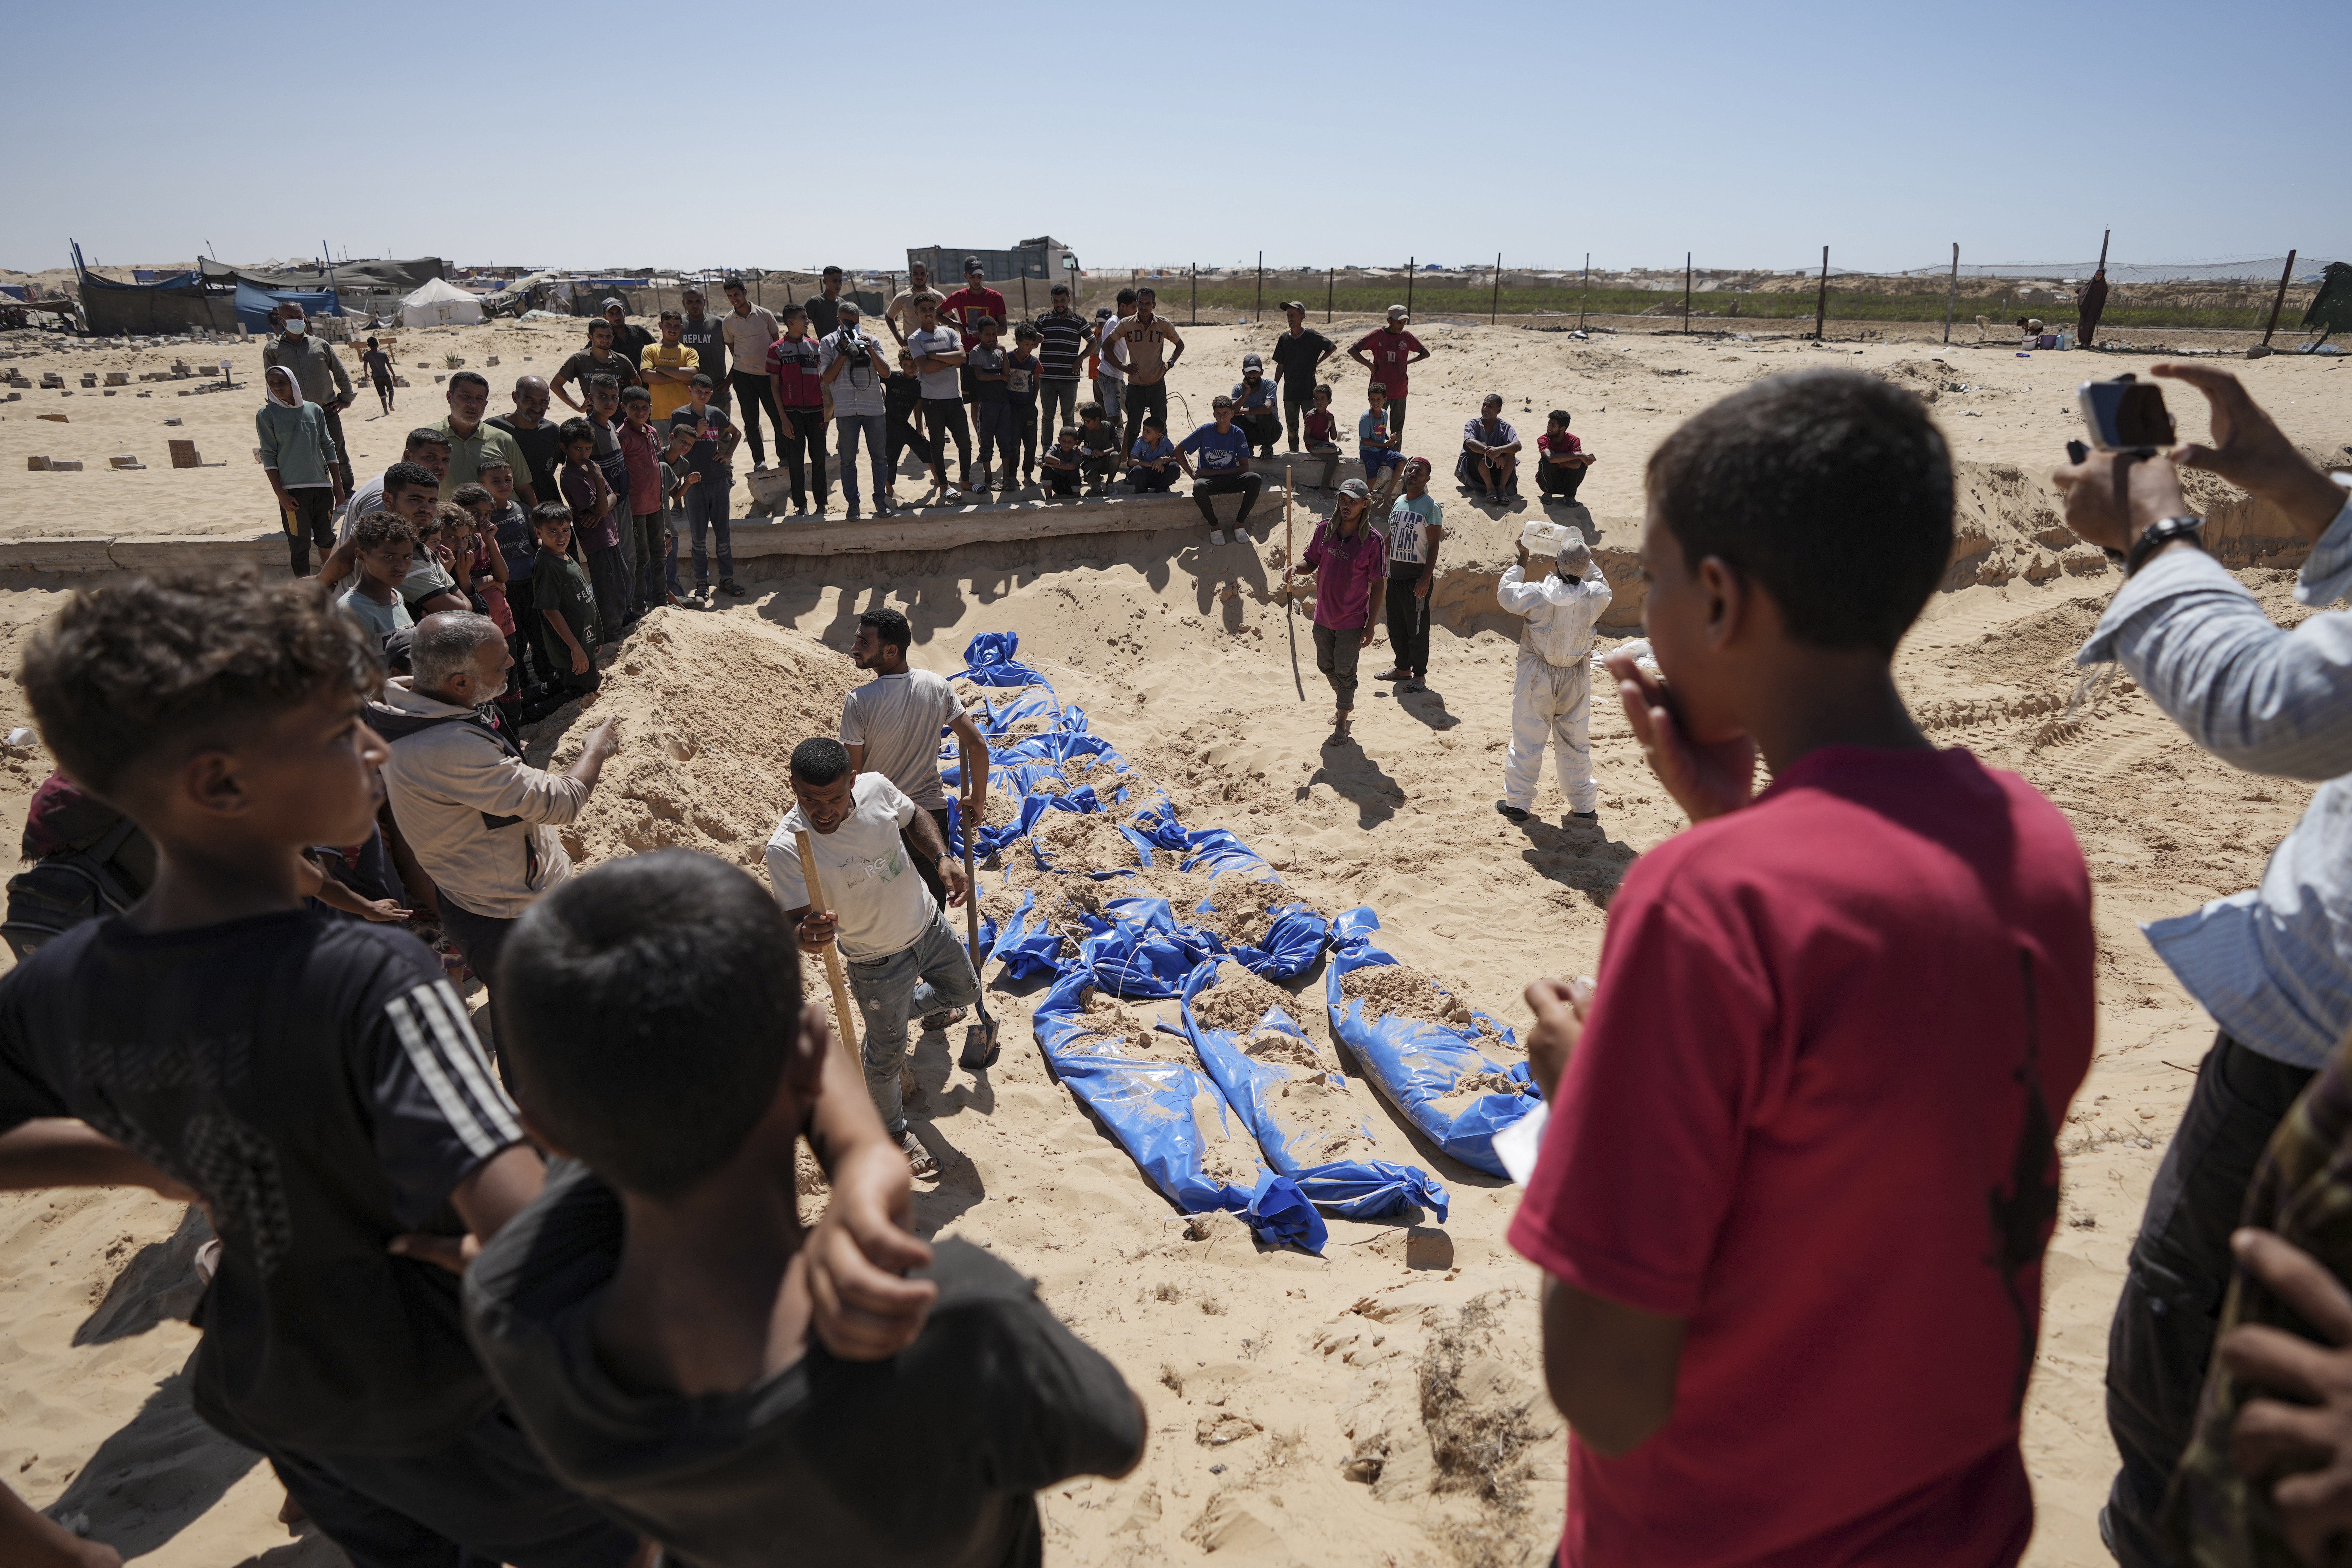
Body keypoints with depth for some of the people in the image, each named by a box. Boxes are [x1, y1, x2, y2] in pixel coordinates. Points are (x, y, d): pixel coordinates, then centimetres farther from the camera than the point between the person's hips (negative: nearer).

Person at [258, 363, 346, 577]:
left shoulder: (315, 410, 8)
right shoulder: (267, 414, -1)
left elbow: (328, 447, 13)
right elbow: (268, 456, -3)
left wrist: (338, 484, 10)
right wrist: (280, 494, -10)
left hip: (322, 486, 3)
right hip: (292, 489, -3)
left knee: (327, 537, 12)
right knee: (300, 544, -1)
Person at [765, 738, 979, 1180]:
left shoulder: (875, 787, -19)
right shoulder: (787, 848, -31)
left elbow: (915, 819, 2)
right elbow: (795, 921, -31)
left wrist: (943, 858, -13)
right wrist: (805, 935, -54)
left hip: (929, 924, 5)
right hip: (878, 960, -4)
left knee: (965, 992, 28)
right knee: (887, 1055, 13)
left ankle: (912, 1005, 59)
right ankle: (893, 1129, 43)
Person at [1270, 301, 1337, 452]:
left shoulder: (1312, 336, -6)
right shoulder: (1284, 338, 5)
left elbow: (1333, 348, 8)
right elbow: (1280, 366, 11)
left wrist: (1317, 362, 2)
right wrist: (1274, 387, 6)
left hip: (1308, 390, -4)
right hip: (1289, 392, 4)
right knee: (1292, 427, 9)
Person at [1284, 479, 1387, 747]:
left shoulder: (1374, 541, -16)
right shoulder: (1324, 529, -4)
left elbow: (1379, 585, -11)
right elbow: (1311, 562, 8)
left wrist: (1371, 625, -13)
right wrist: (1296, 568, -17)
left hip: (1352, 621, -5)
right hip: (1324, 616, 5)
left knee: (1345, 672, 3)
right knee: (1326, 666, 20)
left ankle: (1341, 724, 21)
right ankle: (1347, 704, 46)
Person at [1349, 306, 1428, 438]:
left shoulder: (1407, 337, 3)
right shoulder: (1377, 335, -4)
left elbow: (1426, 354, 16)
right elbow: (1352, 351, -5)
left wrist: (1407, 363, 5)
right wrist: (1370, 365, -7)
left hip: (1400, 391, 2)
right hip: (1379, 390, -2)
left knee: (1397, 431, 4)